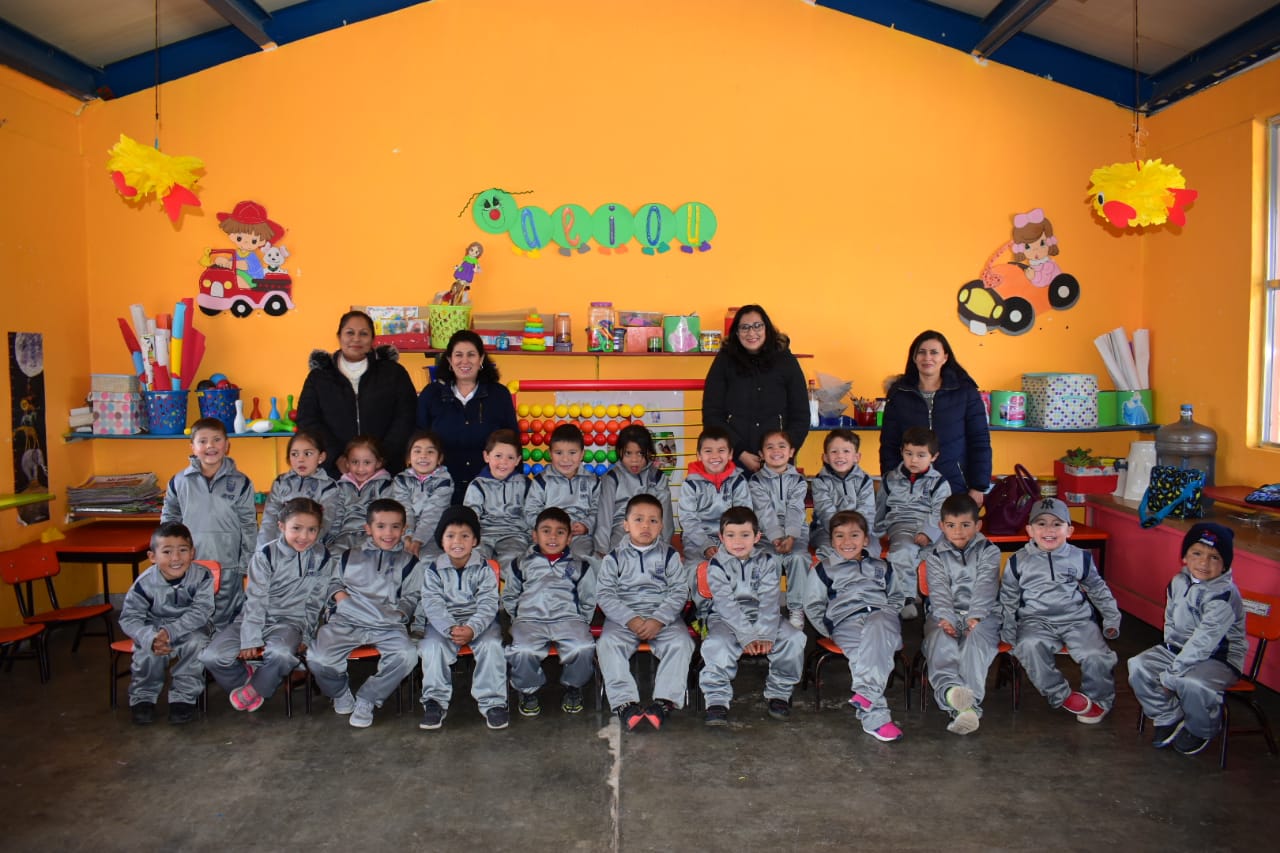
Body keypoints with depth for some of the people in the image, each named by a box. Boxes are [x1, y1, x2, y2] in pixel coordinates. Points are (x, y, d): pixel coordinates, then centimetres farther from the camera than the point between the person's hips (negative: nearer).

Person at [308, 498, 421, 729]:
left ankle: (367, 699, -4)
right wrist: (338, 593, 4)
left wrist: (399, 612, -4)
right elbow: (333, 582, 26)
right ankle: (340, 691, 12)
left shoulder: (409, 562, 14)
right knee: (317, 659, -24)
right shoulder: (350, 557, 19)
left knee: (406, 656, -30)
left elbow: (412, 597, 14)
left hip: (388, 627, -1)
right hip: (346, 622, 1)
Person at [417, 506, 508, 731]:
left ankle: (493, 702, -17)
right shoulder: (433, 570, 0)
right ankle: (435, 701, -12)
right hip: (443, 623, 1)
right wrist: (451, 629, -28)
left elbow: (488, 605, -11)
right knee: (431, 647, -26)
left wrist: (472, 629, -29)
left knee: (491, 645, -28)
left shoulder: (485, 568, -3)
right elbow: (432, 605, -10)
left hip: (480, 622, -1)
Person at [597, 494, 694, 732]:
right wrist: (630, 619, -18)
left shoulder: (669, 555, 6)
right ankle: (625, 702, -31)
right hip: (623, 617, 0)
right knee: (607, 644, -28)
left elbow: (679, 592, -1)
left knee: (681, 642, -27)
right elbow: (604, 594, -3)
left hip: (663, 616, 0)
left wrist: (659, 620, -16)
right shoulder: (614, 558, 5)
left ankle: (664, 701, -29)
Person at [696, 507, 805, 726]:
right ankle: (716, 699, -16)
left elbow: (770, 602, -10)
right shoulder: (716, 566, -6)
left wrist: (765, 635, -24)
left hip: (762, 618, 2)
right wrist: (748, 636, -24)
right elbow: (727, 605, -15)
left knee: (794, 638, -20)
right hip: (726, 619, -2)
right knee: (716, 644, -33)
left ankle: (778, 693, -2)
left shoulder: (768, 562, -1)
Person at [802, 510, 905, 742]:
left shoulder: (881, 567, 29)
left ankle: (866, 692, -50)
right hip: (846, 622, -1)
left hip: (881, 615, 1)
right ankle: (875, 716, -42)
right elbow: (813, 605, 16)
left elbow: (896, 597, 31)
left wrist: (889, 616, 11)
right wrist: (830, 631, 5)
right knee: (863, 653, -34)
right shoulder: (824, 569, 21)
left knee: (876, 627, -38)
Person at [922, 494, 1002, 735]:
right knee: (939, 638, -32)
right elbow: (939, 591, -3)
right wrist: (945, 618, -21)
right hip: (945, 614, 1)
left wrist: (975, 617, -21)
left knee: (976, 638, -34)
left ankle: (970, 702, -49)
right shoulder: (935, 555, 11)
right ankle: (951, 689, -58)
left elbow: (985, 588, -6)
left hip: (981, 614, -1)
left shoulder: (989, 551, 9)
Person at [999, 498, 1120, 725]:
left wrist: (1112, 619, 19)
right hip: (1036, 621, -1)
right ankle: (1062, 696, -15)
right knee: (1029, 646, -32)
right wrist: (1008, 632, 6)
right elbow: (1008, 598, 12)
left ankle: (1098, 699, 5)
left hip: (1077, 619, 1)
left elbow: (1098, 590, 23)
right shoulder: (1018, 561, 6)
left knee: (1096, 656, -24)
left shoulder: (1081, 558, 9)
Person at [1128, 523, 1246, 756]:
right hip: (1178, 648, 7)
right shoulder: (1178, 582, 2)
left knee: (1190, 684, -34)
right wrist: (1170, 648, -3)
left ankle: (1202, 731, 1)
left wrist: (1172, 673, -24)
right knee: (1138, 666, -13)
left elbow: (1204, 640, -25)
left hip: (1219, 658, -7)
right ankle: (1170, 719, 7)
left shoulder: (1224, 595, -22)